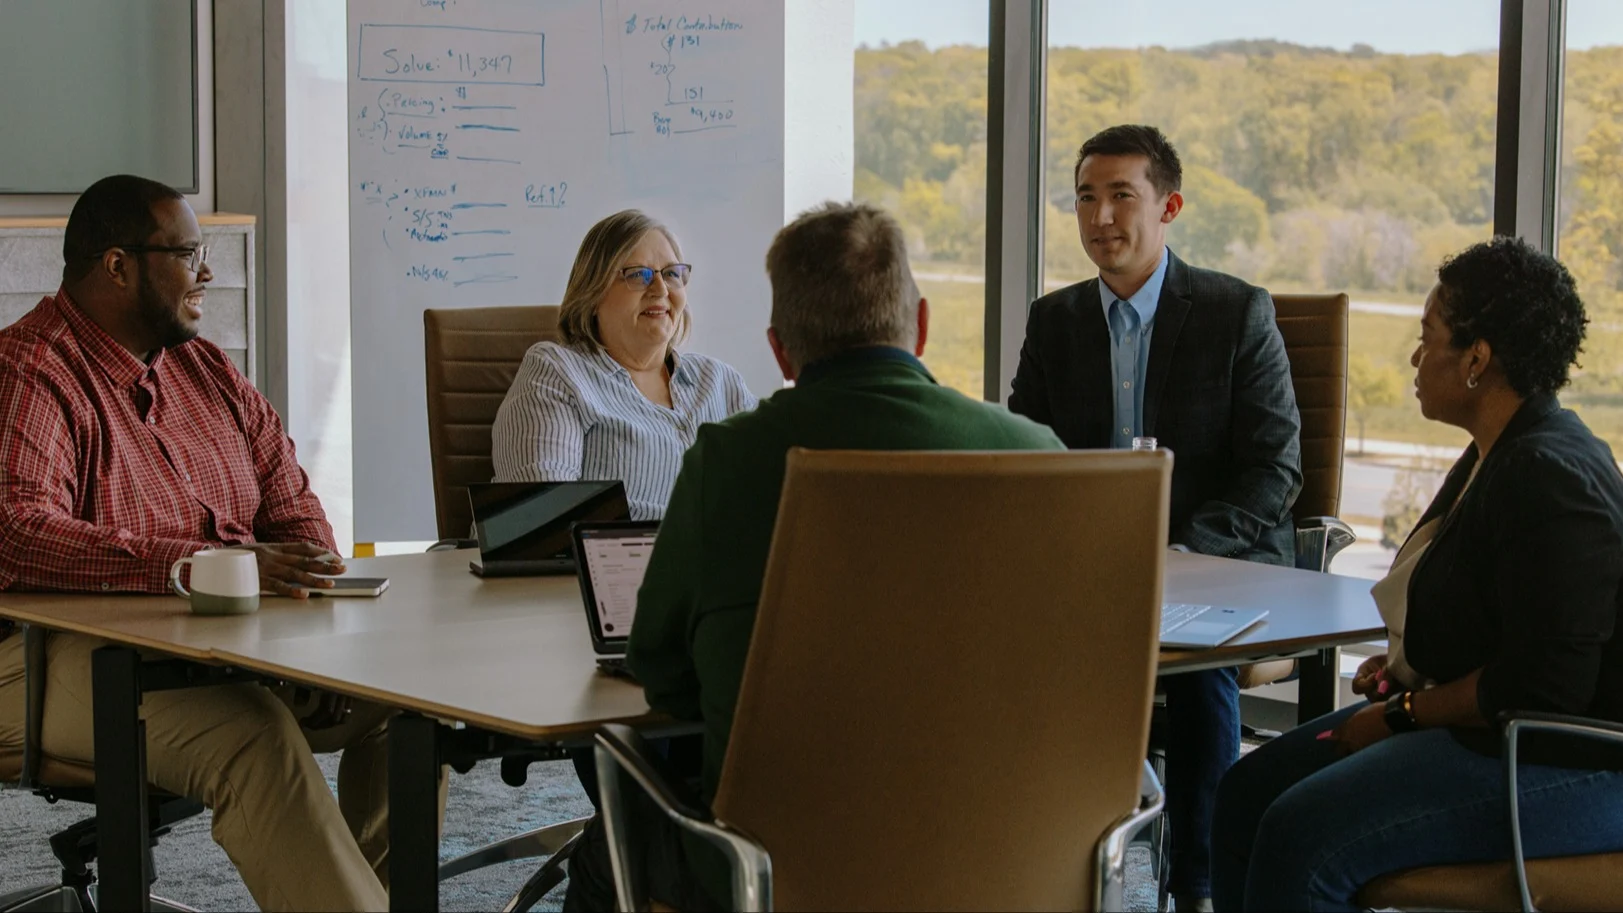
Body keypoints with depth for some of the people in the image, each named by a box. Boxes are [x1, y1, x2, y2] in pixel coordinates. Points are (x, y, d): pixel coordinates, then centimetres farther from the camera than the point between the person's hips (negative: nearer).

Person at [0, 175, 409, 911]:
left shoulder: (204, 369, 16)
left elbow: (287, 498, 18)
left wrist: (304, 573, -7)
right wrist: (203, 564, -33)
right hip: (66, 652, -8)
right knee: (250, 732, -34)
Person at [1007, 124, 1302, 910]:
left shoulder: (1239, 313, -2)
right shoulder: (1054, 320, 10)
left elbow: (1275, 469, -6)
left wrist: (1184, 551, -21)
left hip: (1218, 558, -3)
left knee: (1200, 666, -33)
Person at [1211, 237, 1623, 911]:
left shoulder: (1548, 476, -21)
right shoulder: (1495, 456, 13)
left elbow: (1544, 687, -25)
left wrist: (1403, 714, -14)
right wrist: (1404, 669, 8)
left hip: (1569, 768, -11)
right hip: (1485, 733, 11)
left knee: (1301, 837, -26)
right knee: (1248, 793, 5)